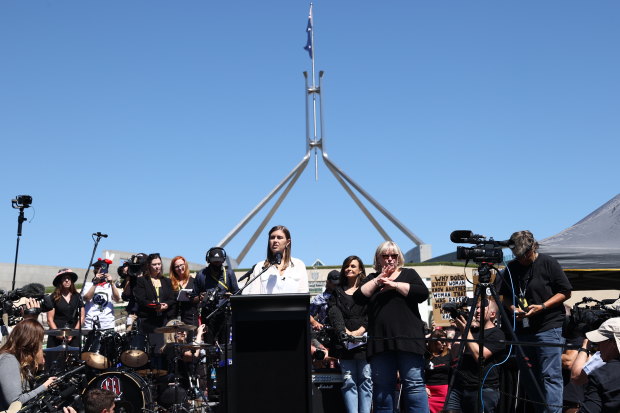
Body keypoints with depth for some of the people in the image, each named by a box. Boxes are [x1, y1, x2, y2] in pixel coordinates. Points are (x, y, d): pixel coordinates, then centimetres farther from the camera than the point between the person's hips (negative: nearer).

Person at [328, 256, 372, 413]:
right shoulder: (337, 292, 18)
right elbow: (334, 313, 3)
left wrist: (359, 331, -14)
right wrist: (344, 331, -15)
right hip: (344, 342, 2)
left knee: (365, 379, -6)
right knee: (348, 381, -4)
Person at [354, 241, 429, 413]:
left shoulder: (409, 274, 14)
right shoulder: (372, 279, 20)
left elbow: (423, 293, -3)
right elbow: (358, 297, 4)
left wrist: (394, 285, -6)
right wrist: (378, 280, -2)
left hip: (407, 339, -2)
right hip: (380, 340, 3)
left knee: (414, 384, -8)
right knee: (381, 387, 2)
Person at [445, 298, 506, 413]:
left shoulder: (497, 334, 0)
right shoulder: (472, 329, 20)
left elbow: (480, 356, -14)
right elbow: (454, 354, 14)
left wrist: (466, 331, -10)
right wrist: (460, 331, 5)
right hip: (458, 387, 5)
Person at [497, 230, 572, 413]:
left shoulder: (548, 263, -4)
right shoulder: (511, 268, 8)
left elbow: (565, 292, -3)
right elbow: (506, 296, 17)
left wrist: (542, 306, -14)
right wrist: (513, 308, -4)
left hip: (549, 328, -5)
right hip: (522, 328, 5)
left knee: (550, 375, -10)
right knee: (529, 377, 10)